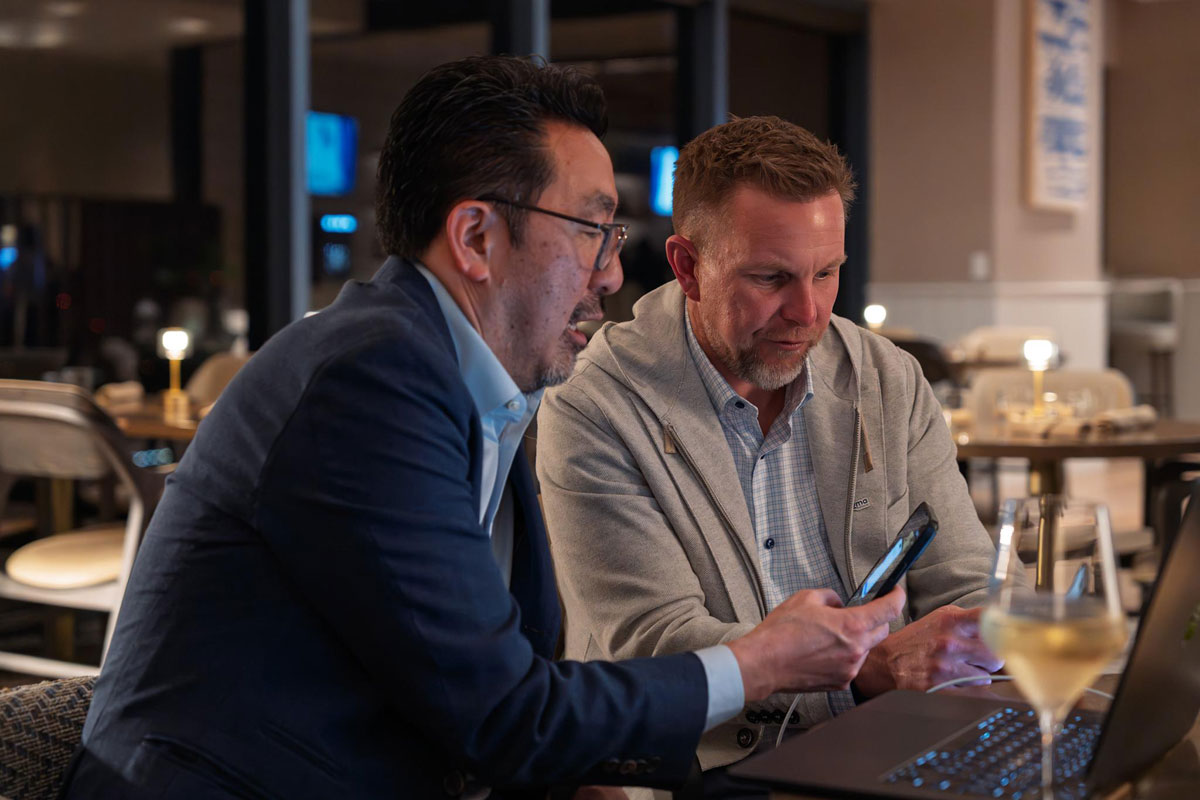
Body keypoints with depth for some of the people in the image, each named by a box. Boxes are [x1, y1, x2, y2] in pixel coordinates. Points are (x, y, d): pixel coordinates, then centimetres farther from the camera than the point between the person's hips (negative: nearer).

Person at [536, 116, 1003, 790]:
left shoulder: (891, 383, 8)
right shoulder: (592, 412, -8)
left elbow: (969, 590, 9)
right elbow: (656, 644, -16)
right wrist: (880, 663, -29)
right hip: (703, 769, -4)